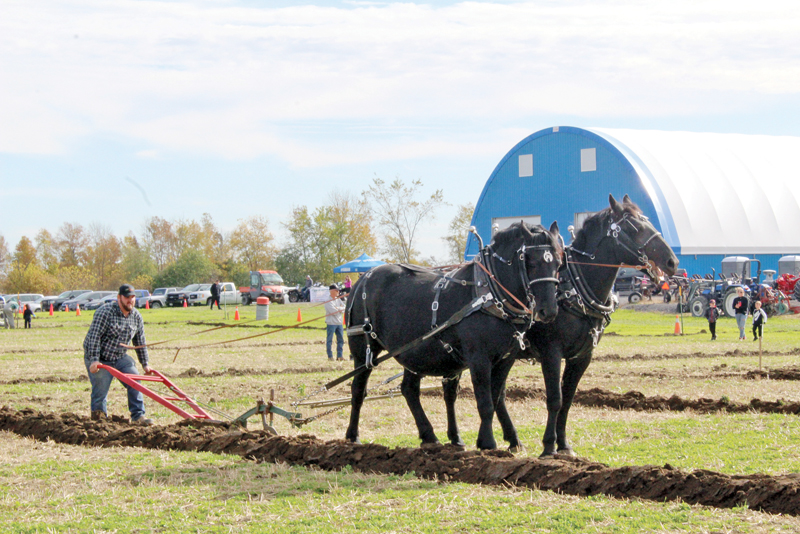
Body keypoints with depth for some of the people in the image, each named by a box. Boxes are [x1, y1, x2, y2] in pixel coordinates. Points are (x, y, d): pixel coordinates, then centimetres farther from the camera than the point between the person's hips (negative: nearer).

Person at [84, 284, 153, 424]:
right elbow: (94, 336, -22)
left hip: (120, 357, 6)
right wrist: (94, 360, -29)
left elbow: (140, 341, 13)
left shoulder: (136, 316, 3)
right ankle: (99, 418, 11)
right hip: (100, 359, -6)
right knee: (100, 391, -7)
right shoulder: (105, 312, -18)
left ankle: (138, 416, -7)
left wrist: (145, 364, 14)